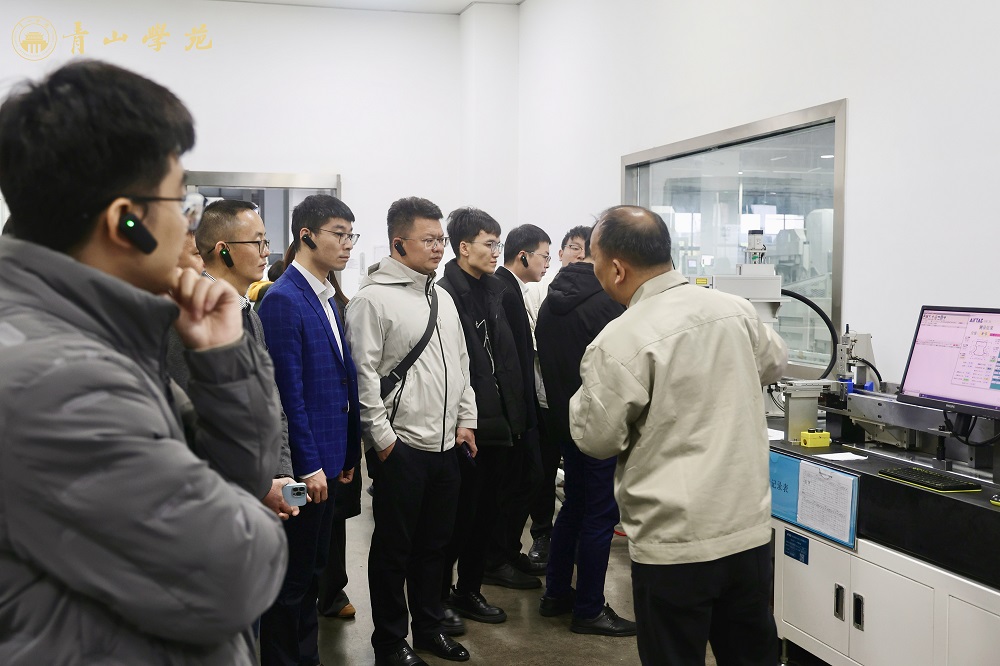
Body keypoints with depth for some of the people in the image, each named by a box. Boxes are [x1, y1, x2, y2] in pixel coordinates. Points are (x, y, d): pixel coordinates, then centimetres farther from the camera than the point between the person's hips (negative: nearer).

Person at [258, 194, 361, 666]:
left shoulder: (326, 299, 11)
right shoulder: (284, 300, -16)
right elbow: (288, 393, -19)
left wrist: (345, 454, 12)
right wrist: (308, 466, -18)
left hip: (326, 459, 9)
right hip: (302, 465, -9)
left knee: (311, 570, 18)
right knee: (291, 575, 5)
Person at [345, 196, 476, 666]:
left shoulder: (442, 297, 12)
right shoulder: (372, 298, -11)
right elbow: (363, 374, -14)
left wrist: (466, 420, 11)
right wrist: (382, 437, -14)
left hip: (446, 443, 7)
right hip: (401, 446, -7)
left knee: (435, 542, 17)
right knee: (394, 548, 6)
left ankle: (429, 628, 32)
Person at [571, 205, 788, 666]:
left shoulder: (621, 341, -17)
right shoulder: (736, 310, 0)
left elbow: (597, 439, -9)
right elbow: (774, 363, 20)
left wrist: (588, 392, 8)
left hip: (674, 544, -5)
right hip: (750, 529, 6)